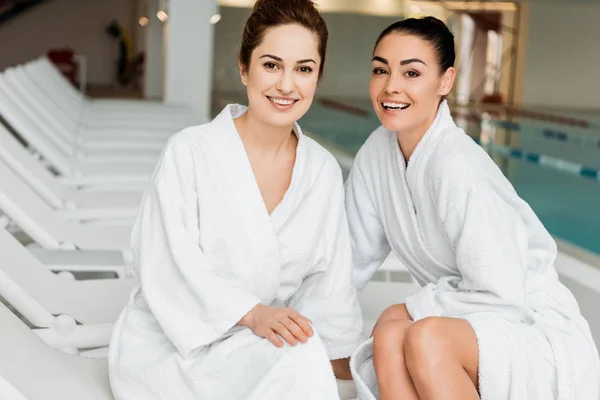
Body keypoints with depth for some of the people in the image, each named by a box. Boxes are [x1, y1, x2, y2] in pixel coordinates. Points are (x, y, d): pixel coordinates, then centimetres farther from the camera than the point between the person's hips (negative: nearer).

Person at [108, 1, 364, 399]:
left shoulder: (324, 171, 5)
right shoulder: (190, 152, -9)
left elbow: (328, 281, 6)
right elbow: (172, 266, -16)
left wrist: (340, 362, -3)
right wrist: (253, 314, -28)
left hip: (254, 350, 5)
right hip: (170, 346, -4)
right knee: (298, 356, -30)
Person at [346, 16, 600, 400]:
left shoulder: (458, 168, -24)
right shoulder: (379, 150, -1)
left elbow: (498, 296, -22)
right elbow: (356, 257, 6)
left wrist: (408, 310, -11)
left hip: (538, 335, -6)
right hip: (468, 327, 6)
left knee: (425, 338, -33)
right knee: (388, 339, -24)